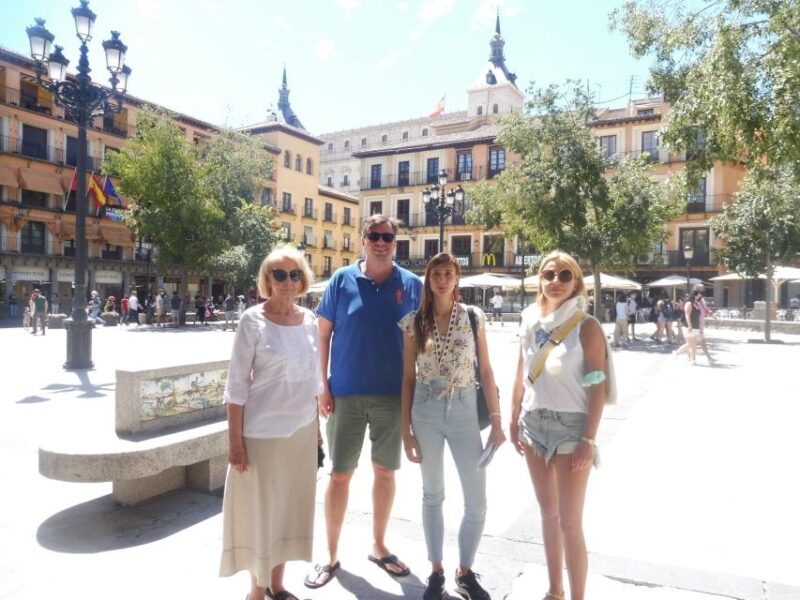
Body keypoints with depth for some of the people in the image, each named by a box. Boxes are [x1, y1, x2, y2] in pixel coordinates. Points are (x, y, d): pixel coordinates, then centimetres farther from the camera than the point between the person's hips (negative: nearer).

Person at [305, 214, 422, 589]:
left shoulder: (412, 285, 1)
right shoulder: (342, 280, -1)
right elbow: (323, 334, 1)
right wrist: (322, 385, -5)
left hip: (393, 395, 1)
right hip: (346, 393, -1)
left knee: (385, 471, 13)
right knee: (340, 474, 7)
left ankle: (379, 546, 33)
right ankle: (331, 554, 24)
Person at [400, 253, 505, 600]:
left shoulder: (474, 317, 0)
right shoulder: (413, 322, -1)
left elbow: (486, 371, 2)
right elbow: (408, 377, 2)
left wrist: (496, 421, -2)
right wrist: (405, 428, 0)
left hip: (464, 411, 0)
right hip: (426, 411, 0)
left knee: (477, 502, 4)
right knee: (433, 495, 13)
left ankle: (465, 572, 27)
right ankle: (436, 571, 31)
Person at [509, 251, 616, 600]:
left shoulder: (586, 327, -10)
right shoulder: (531, 323, 5)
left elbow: (598, 388, -12)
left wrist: (589, 440, -15)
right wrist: (514, 421, 12)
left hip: (571, 427, -5)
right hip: (534, 424, 6)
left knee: (570, 522, -1)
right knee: (548, 514, 17)